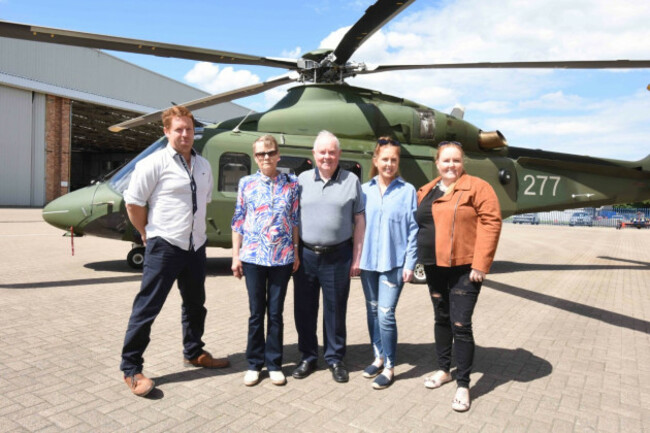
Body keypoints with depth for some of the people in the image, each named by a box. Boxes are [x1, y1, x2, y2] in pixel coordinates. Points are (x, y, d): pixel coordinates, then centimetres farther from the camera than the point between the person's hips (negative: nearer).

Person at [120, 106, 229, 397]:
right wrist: (149, 234, -3)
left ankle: (194, 353, 37)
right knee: (147, 308, -1)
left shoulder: (203, 166, 9)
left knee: (195, 304, 18)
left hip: (196, 245, 7)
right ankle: (131, 368, 13)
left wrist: (195, 230, 14)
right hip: (164, 247, -7)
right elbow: (133, 202, -8)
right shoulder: (154, 163, -10)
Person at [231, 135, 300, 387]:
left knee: (276, 313, 9)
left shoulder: (291, 184, 3)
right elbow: (238, 221, 5)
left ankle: (274, 364, 23)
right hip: (253, 257, 0)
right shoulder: (246, 183, 4)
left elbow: (295, 220, 6)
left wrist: (296, 251, 2)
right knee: (256, 313, 9)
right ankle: (254, 363, 24)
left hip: (282, 258, 0)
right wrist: (236, 255, 1)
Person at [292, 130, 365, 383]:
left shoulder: (351, 180, 2)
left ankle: (335, 358, 27)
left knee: (335, 310, 9)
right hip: (305, 255, 2)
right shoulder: (302, 180, 7)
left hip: (338, 256, -2)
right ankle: (308, 357, 29)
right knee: (304, 310, 11)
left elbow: (359, 220, 3)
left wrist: (356, 257, -2)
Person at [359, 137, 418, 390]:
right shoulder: (365, 190, 5)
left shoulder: (407, 191, -2)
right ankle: (378, 357, 31)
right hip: (368, 261, 4)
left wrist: (410, 264, -6)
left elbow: (413, 230, -2)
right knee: (372, 311, 13)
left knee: (386, 314, -7)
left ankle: (389, 367, 12)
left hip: (394, 262, -3)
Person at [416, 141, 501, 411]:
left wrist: (480, 264, -17)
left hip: (465, 268, -6)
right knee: (442, 319, 17)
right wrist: (416, 258, 8)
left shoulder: (477, 187, -8)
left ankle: (463, 385, 12)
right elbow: (419, 224, 16)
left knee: (461, 324, -3)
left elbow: (491, 223, -13)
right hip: (434, 267, 6)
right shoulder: (426, 191, 10)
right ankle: (444, 369, 35)